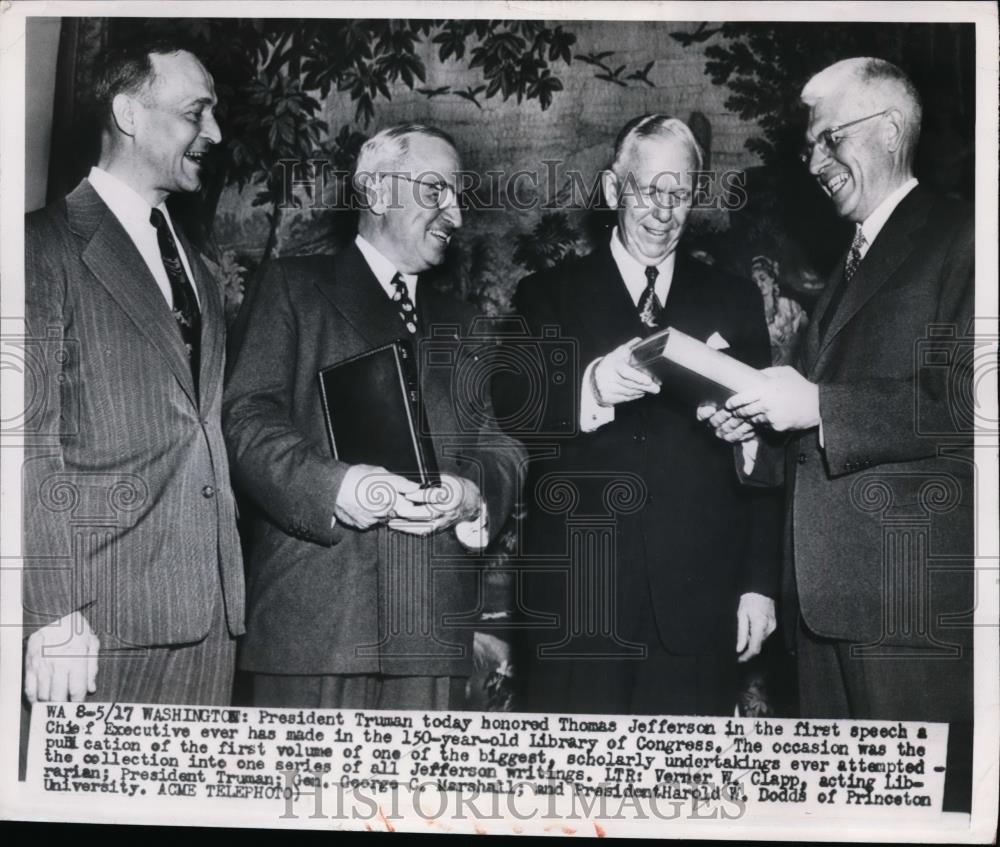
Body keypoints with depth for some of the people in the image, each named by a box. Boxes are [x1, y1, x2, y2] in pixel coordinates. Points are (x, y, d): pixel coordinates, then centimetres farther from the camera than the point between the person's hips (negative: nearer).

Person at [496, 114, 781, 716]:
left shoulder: (734, 301, 12)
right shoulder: (547, 297, 7)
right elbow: (508, 424, -5)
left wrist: (760, 583, 4)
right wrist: (592, 388, -23)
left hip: (700, 605, 1)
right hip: (573, 605, -1)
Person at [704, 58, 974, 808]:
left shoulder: (955, 238, -4)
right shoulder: (853, 261, 22)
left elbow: (965, 399, -16)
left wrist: (820, 406, -15)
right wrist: (762, 425, 6)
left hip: (914, 591, -8)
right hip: (828, 591, 8)